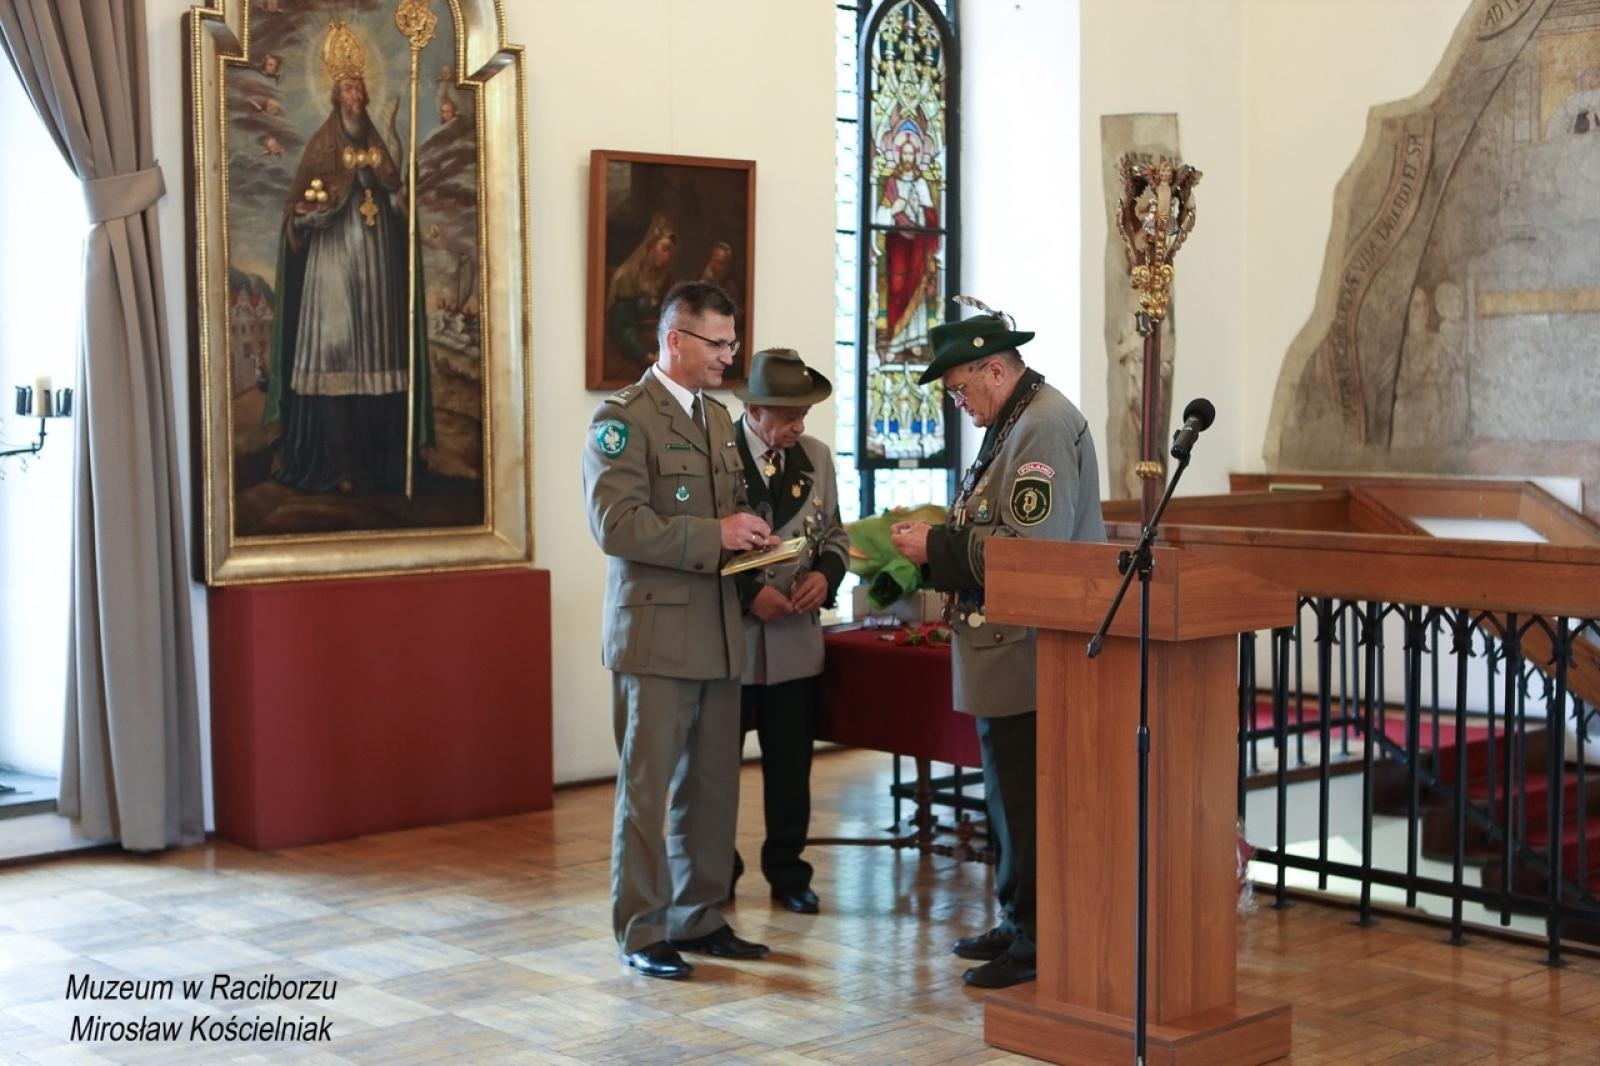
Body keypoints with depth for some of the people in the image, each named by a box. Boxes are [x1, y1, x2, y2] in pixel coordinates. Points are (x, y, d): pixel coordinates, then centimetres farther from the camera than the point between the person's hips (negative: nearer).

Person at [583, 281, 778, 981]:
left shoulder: (719, 418, 17)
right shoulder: (623, 419, -10)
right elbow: (616, 523, -20)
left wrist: (750, 538, 4)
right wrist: (714, 535, -20)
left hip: (718, 633, 8)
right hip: (656, 633, -7)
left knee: (713, 786, 11)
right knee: (647, 789, 0)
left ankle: (699, 918, 22)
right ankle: (642, 932, 9)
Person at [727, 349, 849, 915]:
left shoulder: (815, 456, 7)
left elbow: (834, 534, 15)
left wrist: (825, 574, -5)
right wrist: (747, 592, -17)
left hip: (796, 640, 4)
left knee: (791, 766, 9)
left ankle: (787, 872, 23)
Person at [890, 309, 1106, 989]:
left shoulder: (1045, 427, -15)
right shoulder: (1014, 424, 17)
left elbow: (1031, 549, -23)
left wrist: (938, 545, -16)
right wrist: (933, 540, 8)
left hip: (1027, 657, -10)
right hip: (1007, 655, 10)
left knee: (1023, 800, -4)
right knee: (1012, 797, 16)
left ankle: (1037, 941, 4)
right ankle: (1019, 922, 25)